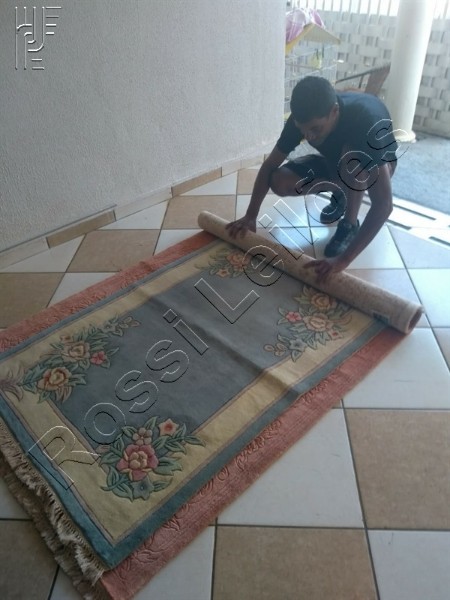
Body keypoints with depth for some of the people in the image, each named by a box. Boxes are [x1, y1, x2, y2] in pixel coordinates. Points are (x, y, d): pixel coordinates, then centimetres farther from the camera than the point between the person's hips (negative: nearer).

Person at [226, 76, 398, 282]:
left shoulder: (367, 120, -41)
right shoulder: (304, 118, -27)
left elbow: (383, 204, -46)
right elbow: (270, 165, -16)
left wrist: (344, 259, -53)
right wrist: (250, 216, -25)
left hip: (374, 166, -5)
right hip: (335, 161, 5)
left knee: (352, 158, -41)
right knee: (279, 182, -20)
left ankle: (350, 224, -16)